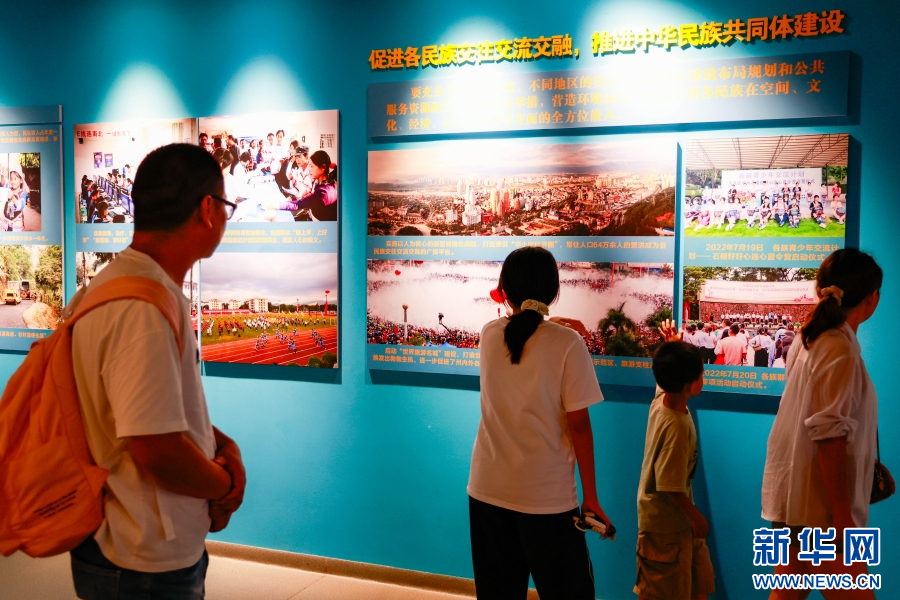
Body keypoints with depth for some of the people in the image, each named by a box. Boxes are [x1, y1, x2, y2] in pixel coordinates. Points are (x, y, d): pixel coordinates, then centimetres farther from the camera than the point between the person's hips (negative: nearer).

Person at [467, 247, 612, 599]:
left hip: (488, 490, 4)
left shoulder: (489, 335, 0)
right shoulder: (567, 343, -12)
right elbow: (578, 425, -11)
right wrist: (591, 496, -4)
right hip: (547, 496, -4)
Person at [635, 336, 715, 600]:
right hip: (664, 523, -9)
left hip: (677, 519, 9)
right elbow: (670, 487, -26)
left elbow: (666, 377, 19)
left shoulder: (661, 397, -8)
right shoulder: (676, 427, -31)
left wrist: (673, 348, 10)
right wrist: (696, 517, -13)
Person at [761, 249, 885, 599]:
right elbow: (829, 436, -22)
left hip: (792, 495, 9)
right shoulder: (841, 353, -17)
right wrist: (842, 515, -20)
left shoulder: (809, 341, 10)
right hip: (819, 506, -9)